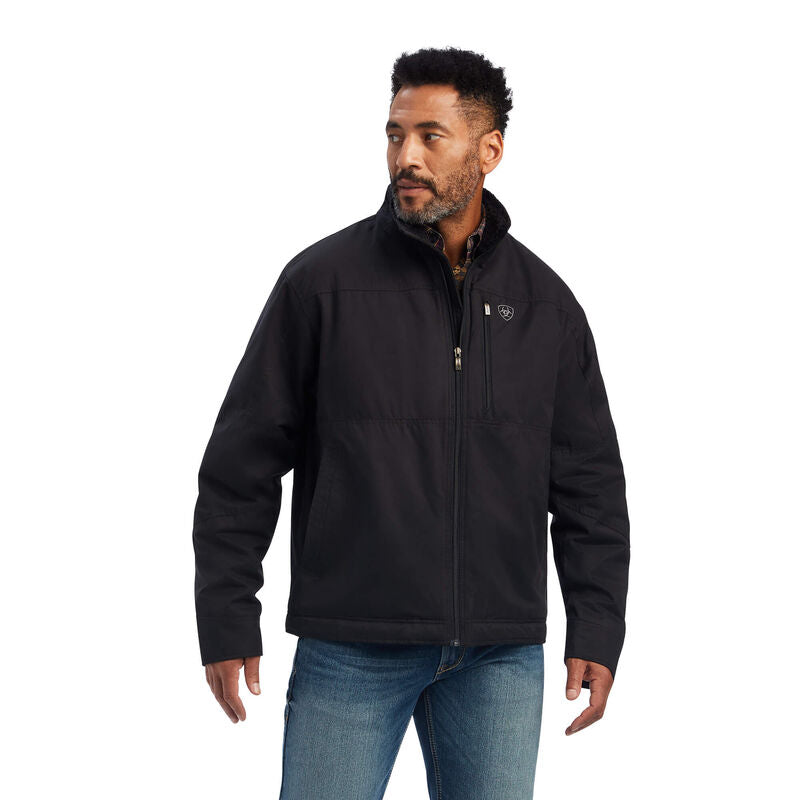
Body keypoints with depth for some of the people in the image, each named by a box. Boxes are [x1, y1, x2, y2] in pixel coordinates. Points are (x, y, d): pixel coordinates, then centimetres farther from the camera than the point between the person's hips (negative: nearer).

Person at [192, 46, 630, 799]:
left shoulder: (544, 302, 7)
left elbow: (590, 481, 11)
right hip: (349, 649, -2)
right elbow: (242, 462, 0)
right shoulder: (322, 280, -2)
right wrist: (226, 622, -3)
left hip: (500, 656, 3)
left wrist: (596, 630, 4)